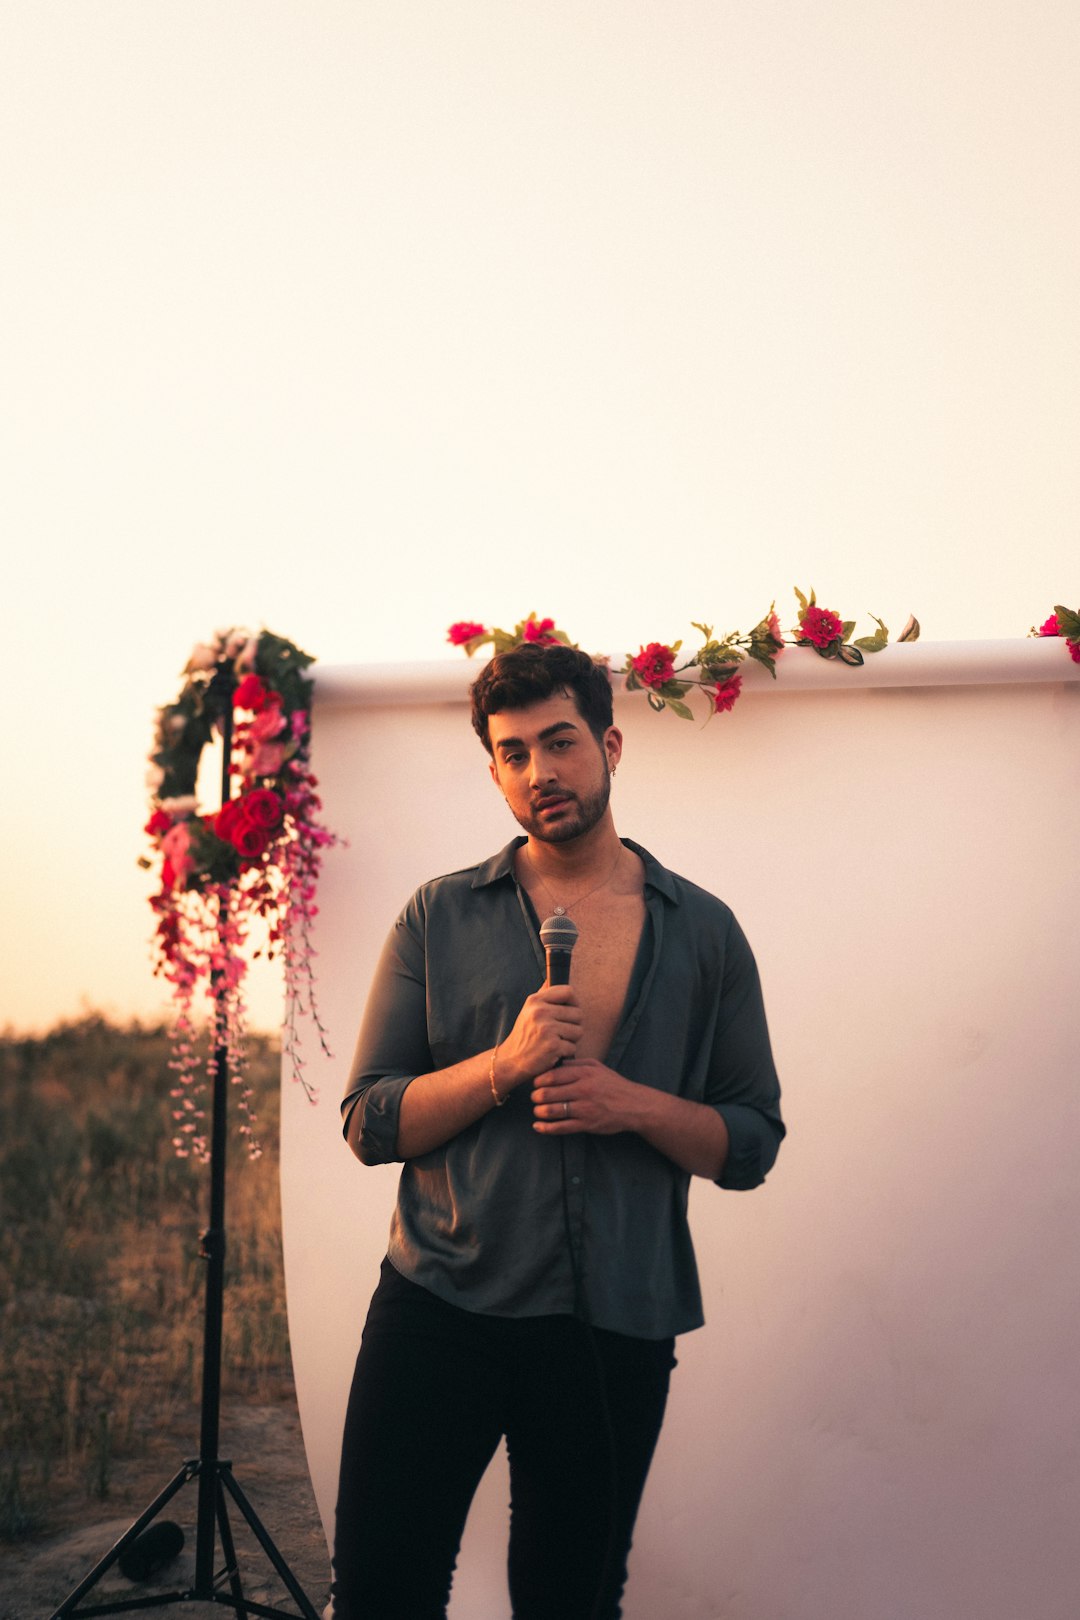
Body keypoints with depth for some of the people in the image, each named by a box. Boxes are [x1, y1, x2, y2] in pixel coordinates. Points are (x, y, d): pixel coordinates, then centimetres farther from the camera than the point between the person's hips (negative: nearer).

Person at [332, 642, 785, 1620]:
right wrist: (503, 1065, -15)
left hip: (618, 1324, 1)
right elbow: (369, 1122, 1)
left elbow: (753, 1144, 6)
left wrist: (634, 1105, -13)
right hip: (441, 1304, -1)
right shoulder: (439, 918, 4)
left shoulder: (704, 933, 6)